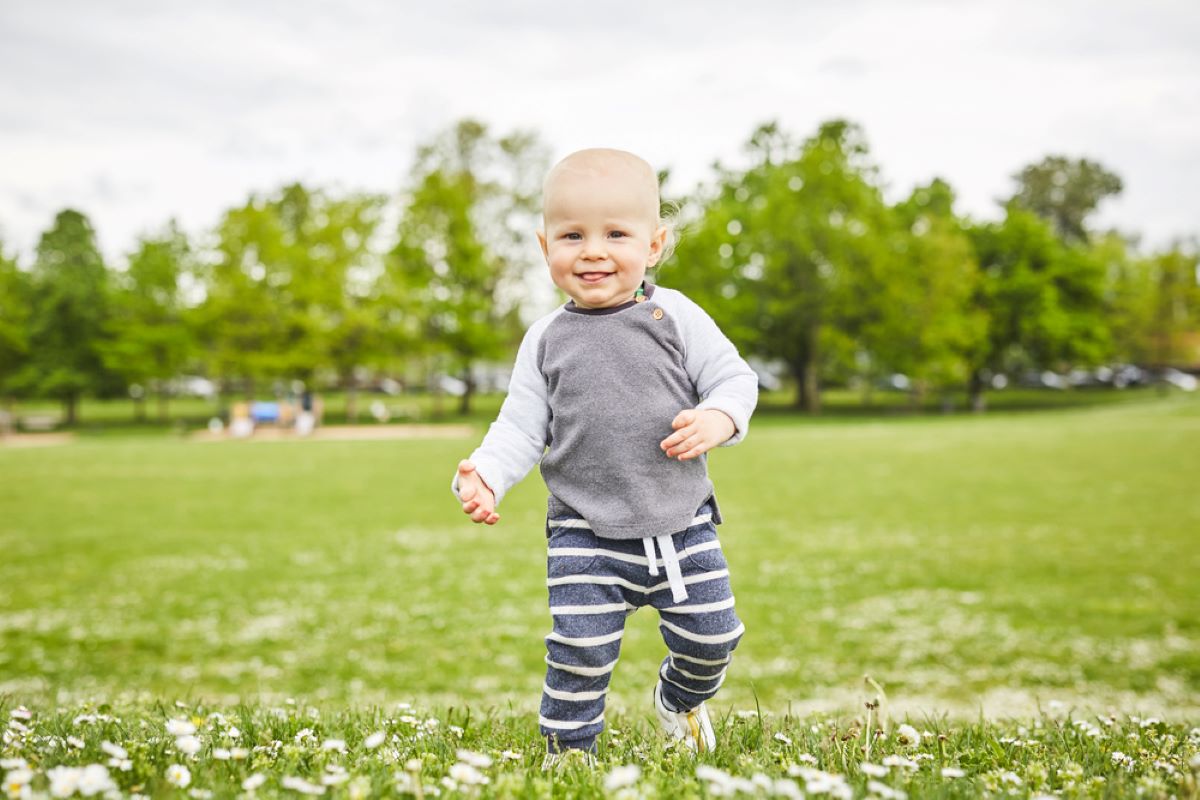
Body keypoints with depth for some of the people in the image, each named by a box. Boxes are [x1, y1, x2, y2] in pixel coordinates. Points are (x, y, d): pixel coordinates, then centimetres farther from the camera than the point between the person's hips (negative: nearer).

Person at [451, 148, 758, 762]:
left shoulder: (675, 316, -2)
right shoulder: (547, 340, 1)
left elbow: (735, 378, 1)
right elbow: (522, 427, 0)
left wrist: (718, 419, -20)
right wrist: (484, 474, -17)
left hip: (682, 526, 1)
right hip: (585, 536, -1)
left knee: (710, 636, 10)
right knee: (581, 652, -5)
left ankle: (680, 699, 43)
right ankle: (568, 749, 20)